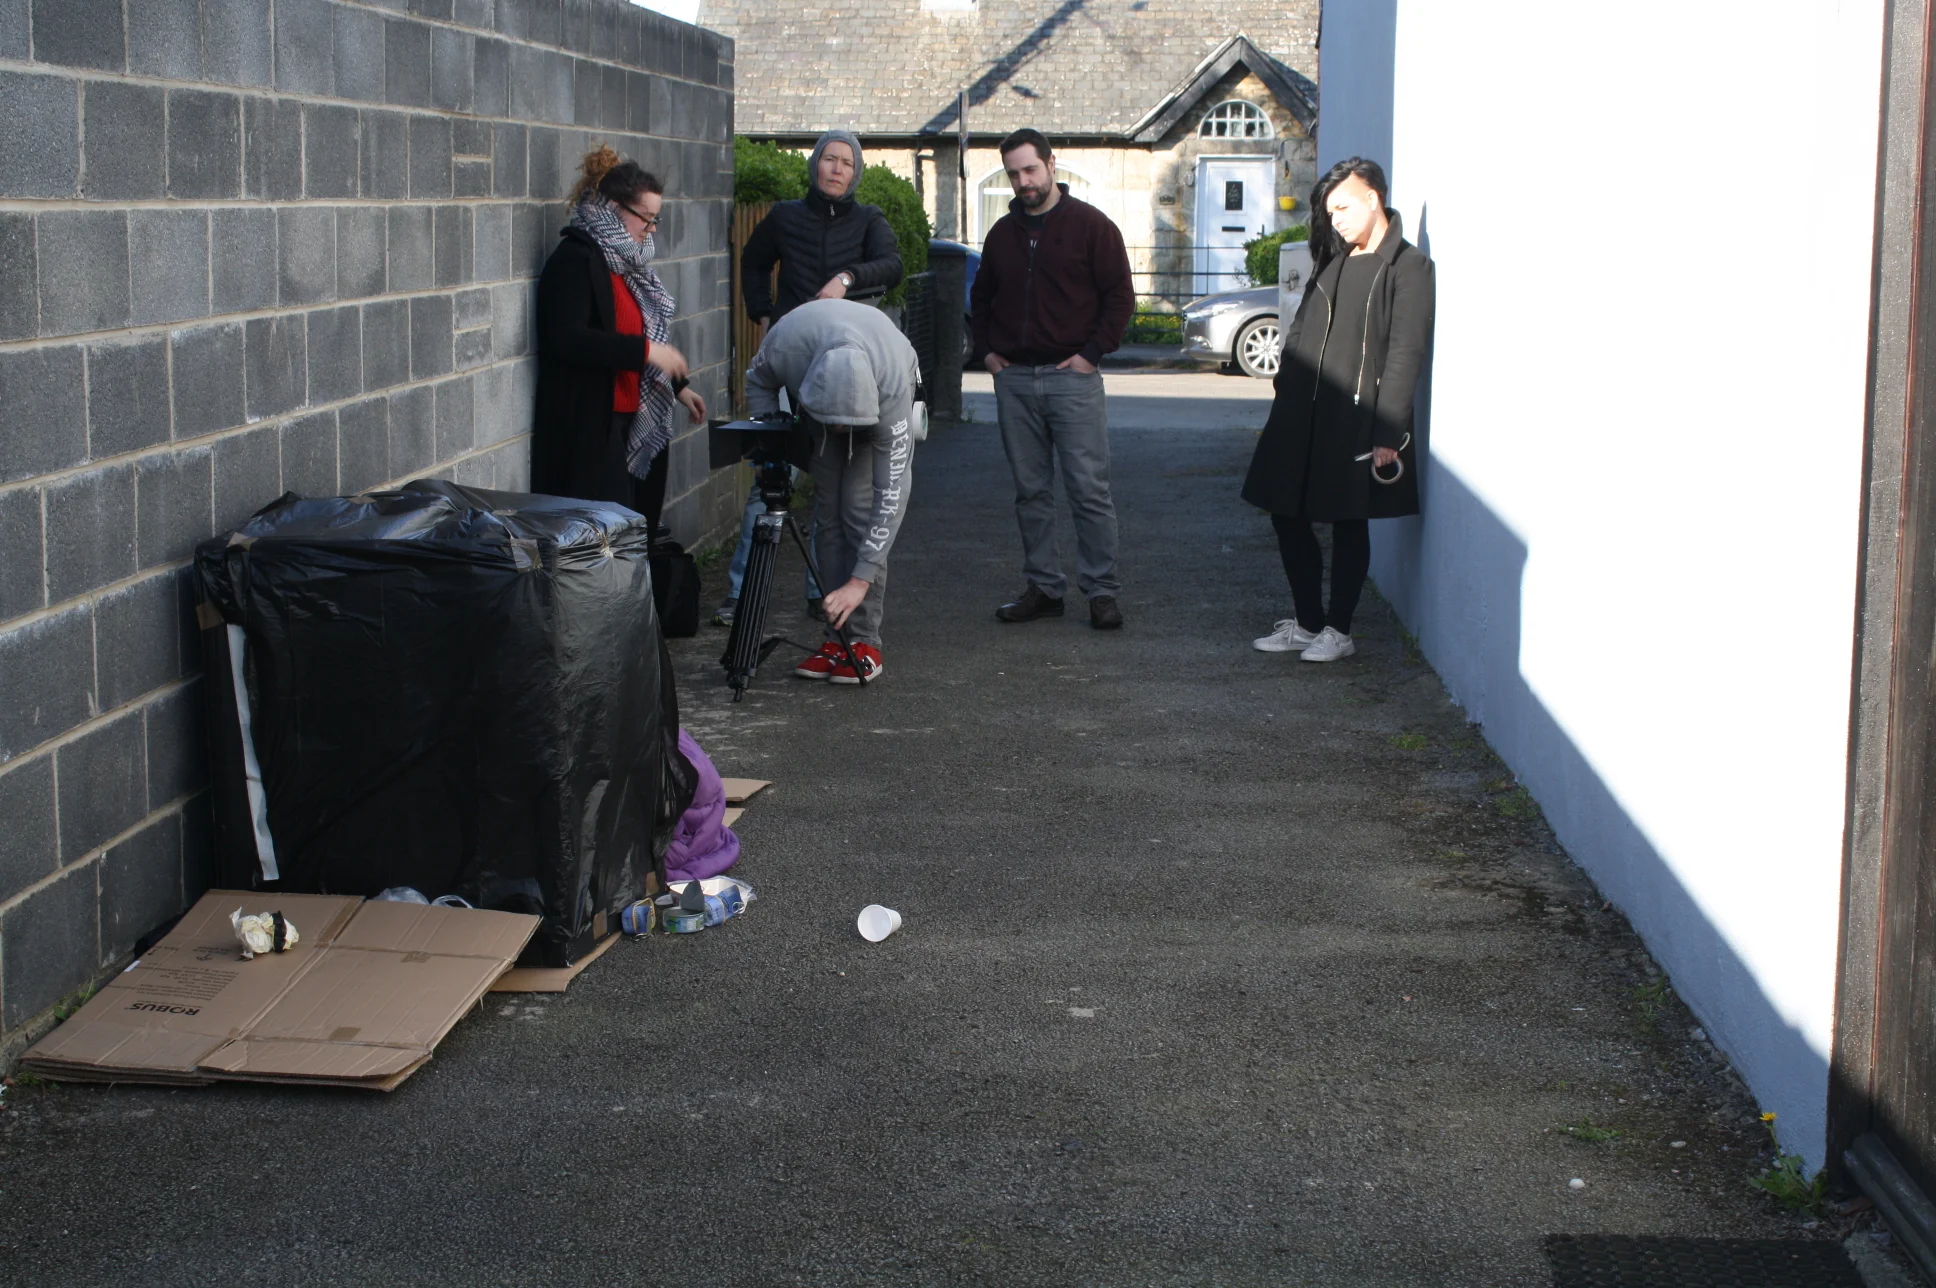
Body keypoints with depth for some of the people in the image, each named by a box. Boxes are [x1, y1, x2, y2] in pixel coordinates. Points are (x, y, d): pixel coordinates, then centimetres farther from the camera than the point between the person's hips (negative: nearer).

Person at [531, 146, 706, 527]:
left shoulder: (625, 260, 17)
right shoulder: (575, 260, -13)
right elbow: (567, 339, -24)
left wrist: (677, 387, 22)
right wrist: (644, 351, -24)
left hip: (630, 422, 9)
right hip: (590, 427, -9)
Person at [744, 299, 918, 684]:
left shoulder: (891, 387, -43)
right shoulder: (784, 345, -38)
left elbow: (891, 494, -38)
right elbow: (758, 383, -10)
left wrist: (861, 580, -40)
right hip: (816, 389, 3)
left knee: (862, 507, -19)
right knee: (828, 511, -6)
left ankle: (864, 643, -14)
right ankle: (837, 640, 0)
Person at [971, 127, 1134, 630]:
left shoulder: (1090, 225, -2)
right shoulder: (1003, 233, 14)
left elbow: (1120, 295, -3)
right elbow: (980, 297, 26)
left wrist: (1092, 352, -9)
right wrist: (985, 349, 13)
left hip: (1071, 378, -5)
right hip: (1013, 379, 5)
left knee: (1089, 490, -6)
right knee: (1031, 492, 8)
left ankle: (1101, 592, -1)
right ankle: (1044, 587, 15)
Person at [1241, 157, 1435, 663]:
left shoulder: (1408, 266, -6)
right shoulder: (1332, 262, 16)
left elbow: (1405, 354, -12)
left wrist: (1387, 432, -17)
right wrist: (1283, 404, 11)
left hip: (1356, 421, -7)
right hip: (1302, 415, 7)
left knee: (1349, 525, 3)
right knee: (1287, 515, 8)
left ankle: (1338, 630, 13)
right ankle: (1307, 622, 20)